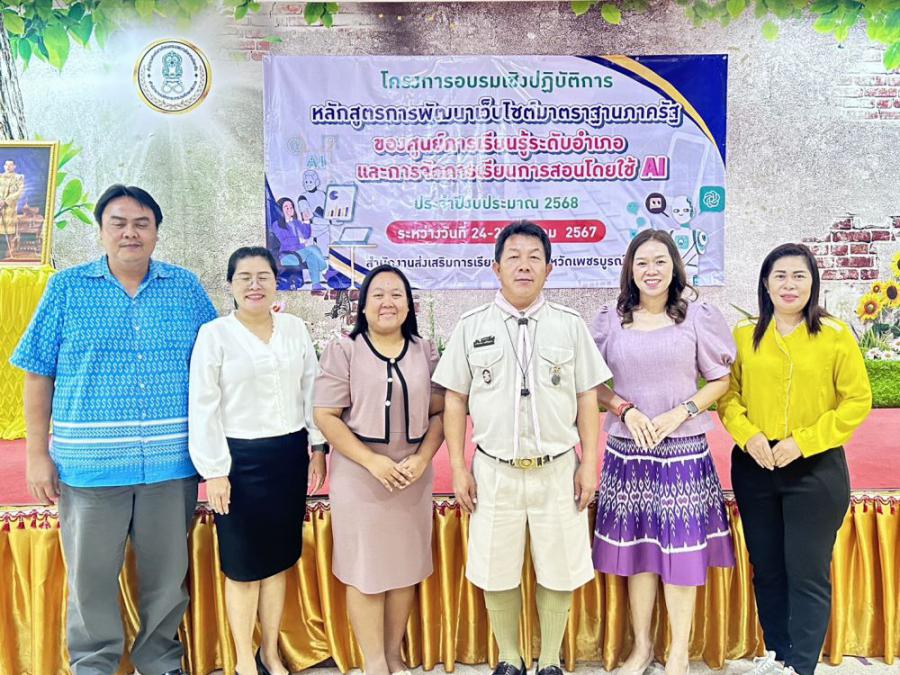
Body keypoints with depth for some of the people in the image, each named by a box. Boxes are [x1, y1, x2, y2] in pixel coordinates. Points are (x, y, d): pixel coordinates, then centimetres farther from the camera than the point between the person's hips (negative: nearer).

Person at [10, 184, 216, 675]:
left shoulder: (186, 288, 4)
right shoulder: (66, 288, 2)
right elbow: (38, 376, 3)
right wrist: (38, 455, -1)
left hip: (172, 464, 1)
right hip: (89, 465, -1)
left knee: (167, 574, 14)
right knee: (91, 577, 12)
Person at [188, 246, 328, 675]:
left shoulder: (295, 328, 4)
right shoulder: (214, 334, -6)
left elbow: (311, 390, 9)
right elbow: (203, 408, -7)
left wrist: (318, 446, 7)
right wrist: (214, 471, -10)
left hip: (290, 454, 3)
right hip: (241, 458, -3)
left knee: (278, 558, 14)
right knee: (243, 563, 8)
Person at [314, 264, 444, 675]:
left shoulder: (425, 352, 6)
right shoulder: (342, 351, -3)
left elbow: (439, 412, 6)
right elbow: (325, 416, -8)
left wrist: (422, 459, -10)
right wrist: (373, 461, -15)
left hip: (412, 476, 3)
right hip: (360, 476, -3)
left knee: (406, 567, 11)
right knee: (365, 570, 5)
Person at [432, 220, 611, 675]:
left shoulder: (571, 325, 2)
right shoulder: (471, 327, 1)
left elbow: (587, 399, 5)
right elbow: (455, 400, 3)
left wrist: (589, 463, 1)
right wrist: (458, 467, -1)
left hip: (558, 468, 0)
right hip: (494, 470, 0)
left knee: (559, 572, 10)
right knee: (496, 573, 10)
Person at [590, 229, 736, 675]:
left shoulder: (698, 317, -1)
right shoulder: (610, 320, 3)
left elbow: (721, 380, 3)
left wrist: (681, 412, -12)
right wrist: (625, 409, -10)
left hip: (684, 451, -1)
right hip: (627, 452, 2)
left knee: (680, 552, 5)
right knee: (635, 549, 11)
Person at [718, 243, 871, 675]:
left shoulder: (834, 335, -4)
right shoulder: (744, 335, 4)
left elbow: (858, 400, -6)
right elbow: (728, 395, 5)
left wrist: (803, 442, -14)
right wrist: (747, 434, -13)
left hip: (815, 469, -3)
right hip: (754, 467, 3)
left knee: (807, 572, 3)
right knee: (766, 569, 15)